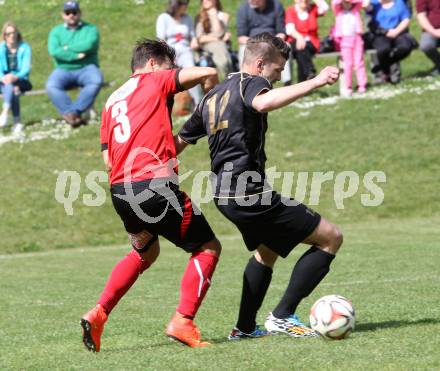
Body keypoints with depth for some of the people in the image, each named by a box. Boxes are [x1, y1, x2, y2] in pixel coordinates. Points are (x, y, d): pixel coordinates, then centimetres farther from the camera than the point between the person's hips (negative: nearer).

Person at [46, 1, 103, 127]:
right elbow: (54, 51, -5)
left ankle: (72, 112, -35)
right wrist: (76, 56, -13)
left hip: (86, 68, -1)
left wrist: (67, 48, -6)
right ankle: (73, 114, -35)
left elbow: (89, 45, -14)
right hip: (64, 70, 1)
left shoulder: (90, 29, 7)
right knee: (51, 86, -31)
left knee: (97, 81, -35)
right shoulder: (56, 31, 13)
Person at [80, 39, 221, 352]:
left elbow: (108, 160, 17)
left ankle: (98, 315, 19)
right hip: (155, 184, -7)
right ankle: (183, 322, -9)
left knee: (145, 252, 32)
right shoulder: (155, 81, 6)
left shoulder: (112, 101, 23)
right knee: (208, 248, 6)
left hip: (120, 191, 7)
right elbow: (208, 73, -4)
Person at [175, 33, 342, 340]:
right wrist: (316, 82, -36)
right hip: (249, 192, -10)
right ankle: (283, 317, -7)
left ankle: (245, 327, 31)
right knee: (330, 237, -5)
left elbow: (178, 142, 25)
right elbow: (263, 103, -34)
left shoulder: (212, 97, 19)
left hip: (224, 193, 10)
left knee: (267, 251, 33)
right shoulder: (250, 83, -7)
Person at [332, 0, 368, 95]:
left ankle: (362, 85, 3)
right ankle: (347, 87, -1)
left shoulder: (356, 9, 10)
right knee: (348, 64, -4)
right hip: (345, 39, -1)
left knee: (359, 62, 0)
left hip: (356, 38, 1)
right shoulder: (339, 11, 7)